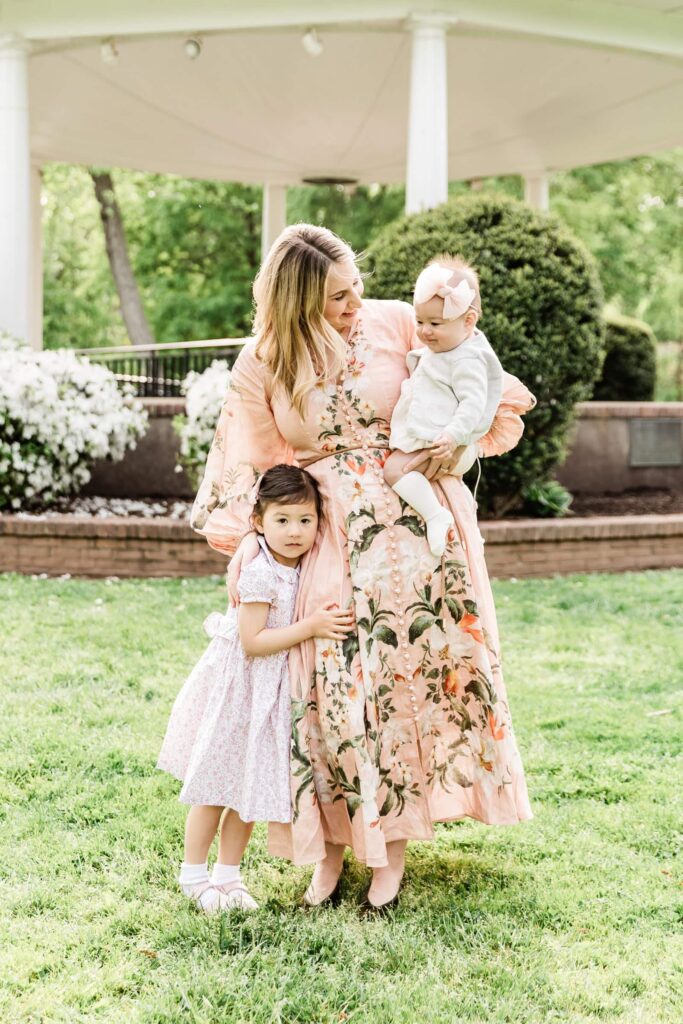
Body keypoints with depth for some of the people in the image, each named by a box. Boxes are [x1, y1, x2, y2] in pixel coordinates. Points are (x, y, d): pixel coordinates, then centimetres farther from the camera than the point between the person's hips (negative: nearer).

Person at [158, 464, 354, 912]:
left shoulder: (306, 570, 2)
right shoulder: (259, 575, -22)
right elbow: (253, 642, -24)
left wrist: (324, 624, 0)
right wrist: (311, 627, -25)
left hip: (273, 694, 7)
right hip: (238, 690, -7)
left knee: (252, 789, 13)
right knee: (216, 786, 5)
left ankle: (228, 875, 26)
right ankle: (194, 875, 19)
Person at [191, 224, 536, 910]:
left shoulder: (395, 324, -3)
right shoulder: (261, 365, -1)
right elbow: (250, 466, 5)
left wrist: (451, 444, -9)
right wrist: (245, 556, 0)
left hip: (411, 524, 0)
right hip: (326, 537, 1)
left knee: (410, 668, -3)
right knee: (330, 679, -5)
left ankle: (391, 847, 10)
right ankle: (330, 844, 11)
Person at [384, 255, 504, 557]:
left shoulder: (468, 360, -19)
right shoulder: (436, 349, 13)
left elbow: (473, 402, -27)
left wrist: (453, 435, -37)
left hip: (441, 443, -11)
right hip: (419, 435, 11)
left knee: (395, 467, -22)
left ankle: (435, 514, -24)